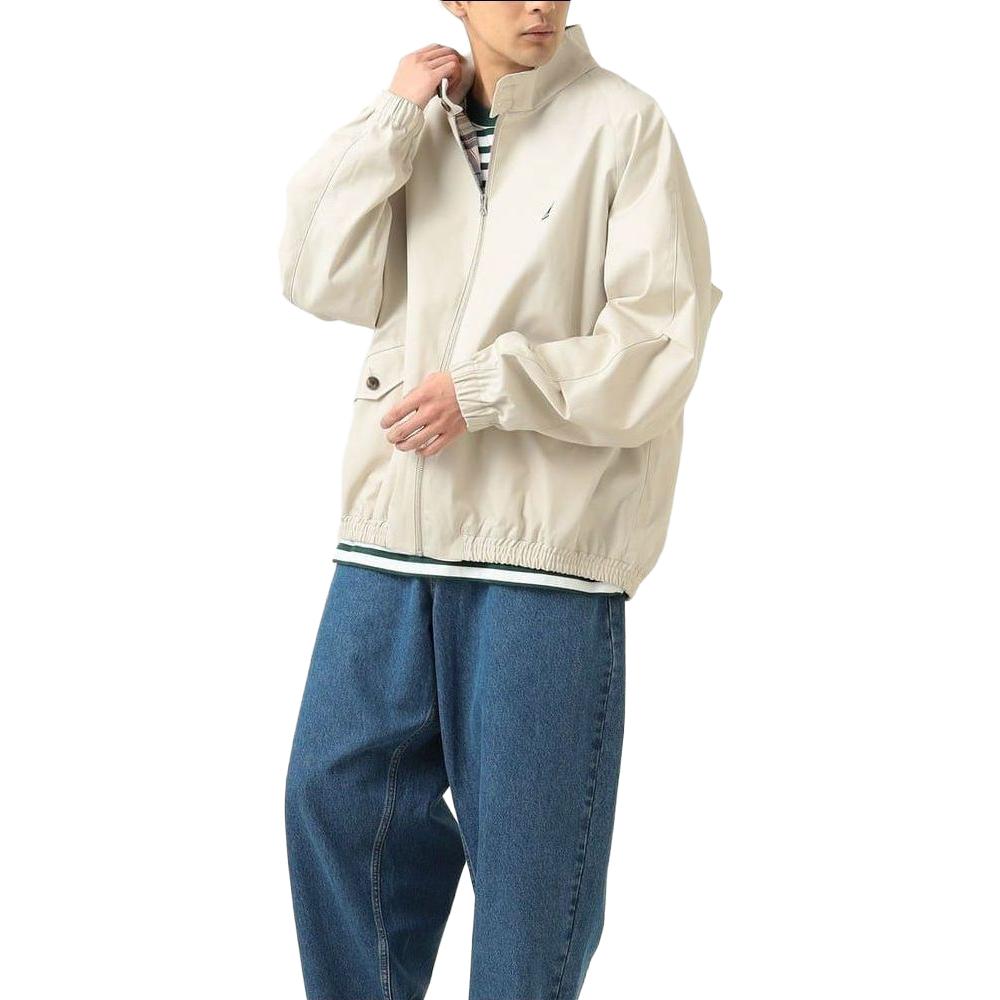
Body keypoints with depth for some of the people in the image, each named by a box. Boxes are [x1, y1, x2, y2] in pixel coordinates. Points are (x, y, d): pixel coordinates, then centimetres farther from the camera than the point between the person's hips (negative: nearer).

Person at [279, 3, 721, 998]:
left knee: (528, 837, 4)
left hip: (550, 537, -5)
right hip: (395, 525, 5)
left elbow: (662, 341, -9)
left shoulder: (621, 122, -6)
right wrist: (392, 120, -7)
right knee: (336, 787, 11)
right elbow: (321, 281, -2)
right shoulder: (409, 127, 10)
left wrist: (483, 386, -15)